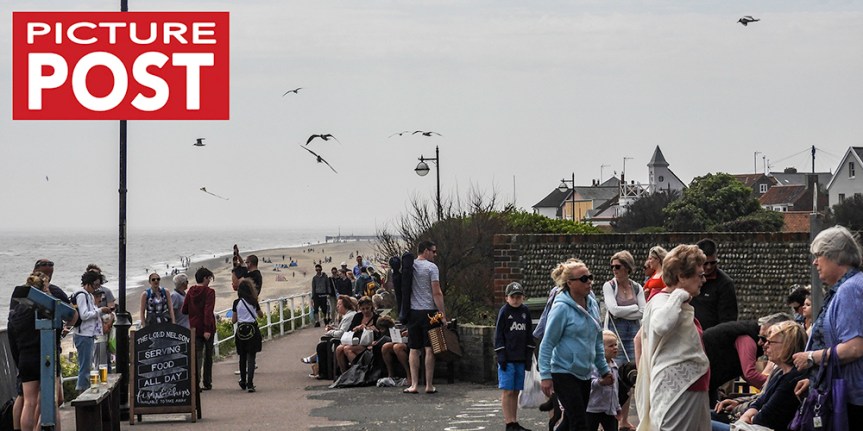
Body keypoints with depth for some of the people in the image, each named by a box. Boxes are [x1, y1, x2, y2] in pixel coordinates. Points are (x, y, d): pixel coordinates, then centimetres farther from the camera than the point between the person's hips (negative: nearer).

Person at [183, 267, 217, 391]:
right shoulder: (209, 292, -11)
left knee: (197, 355, 4)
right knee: (208, 356, 9)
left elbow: (184, 310, 7)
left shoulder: (191, 291, 5)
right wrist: (207, 329, -23)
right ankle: (207, 383, 12)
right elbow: (208, 310, -20)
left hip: (194, 328, 4)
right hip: (206, 328, -4)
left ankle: (196, 382, -8)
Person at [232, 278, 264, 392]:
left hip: (241, 331, 1)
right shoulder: (254, 302, -4)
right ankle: (250, 383, -14)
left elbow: (233, 320, 1)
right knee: (251, 357, -2)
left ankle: (243, 382, 29)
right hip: (253, 330, -1)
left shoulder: (237, 302, -4)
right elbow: (261, 315, 11)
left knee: (242, 357, 16)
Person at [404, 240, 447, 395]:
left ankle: (414, 385, 3)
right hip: (428, 311, -4)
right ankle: (429, 385, 1)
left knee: (414, 349, 7)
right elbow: (437, 293, -12)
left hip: (412, 312, 4)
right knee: (429, 349, 0)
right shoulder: (431, 267, -8)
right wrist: (443, 314, -9)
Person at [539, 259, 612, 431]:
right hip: (563, 373, -8)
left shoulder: (592, 305, 7)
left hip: (584, 375, 8)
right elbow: (547, 344, -13)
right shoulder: (562, 308, -15)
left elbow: (597, 341, 18)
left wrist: (604, 369, 17)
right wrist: (545, 376, -18)